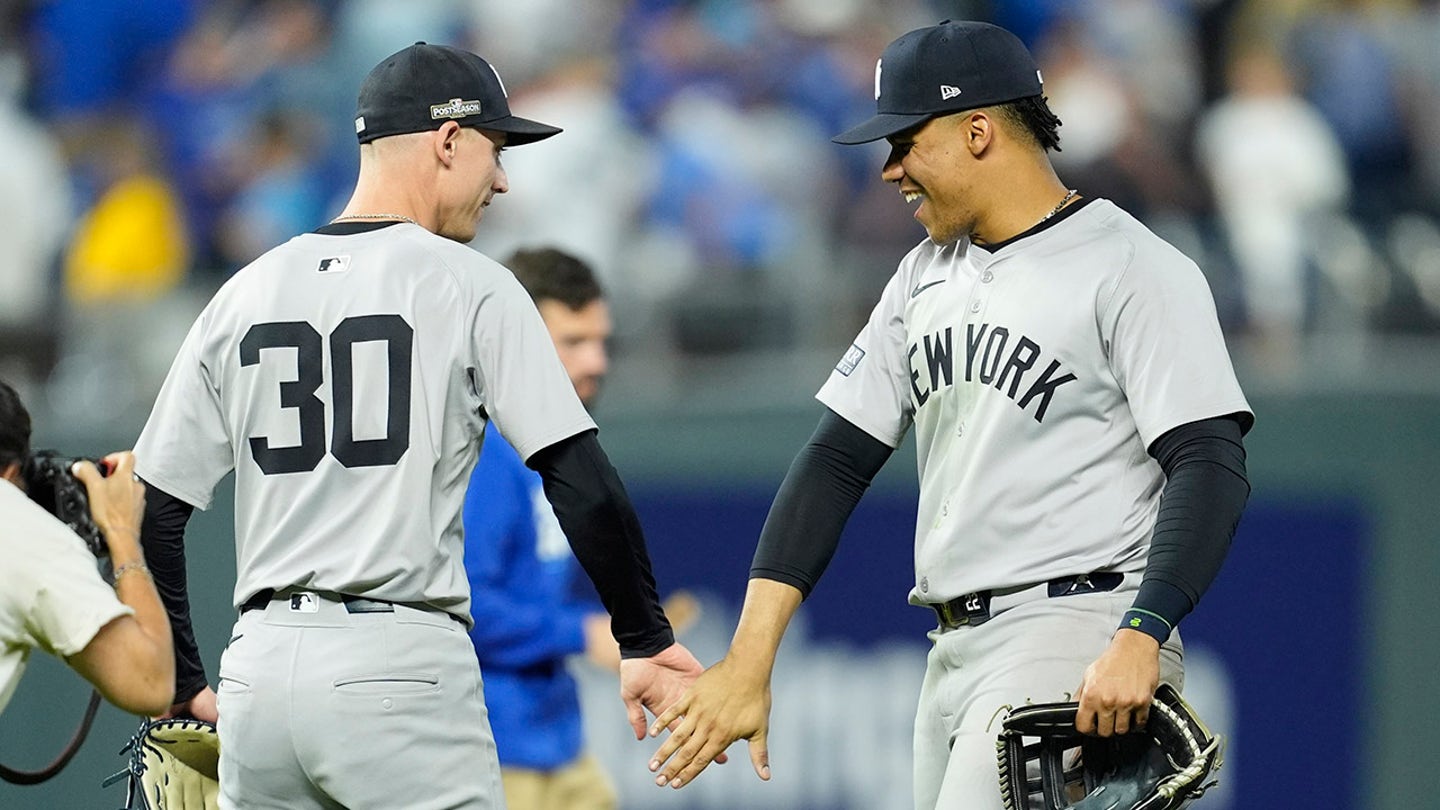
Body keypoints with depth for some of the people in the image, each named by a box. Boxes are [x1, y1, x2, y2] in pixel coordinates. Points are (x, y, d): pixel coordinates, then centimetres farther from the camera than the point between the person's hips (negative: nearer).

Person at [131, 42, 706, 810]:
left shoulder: (243, 293, 12)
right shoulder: (470, 286, -2)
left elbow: (154, 510, 12)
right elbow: (582, 484, -8)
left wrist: (185, 686, 18)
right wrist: (646, 641, 1)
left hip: (259, 668, 5)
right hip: (401, 664, -5)